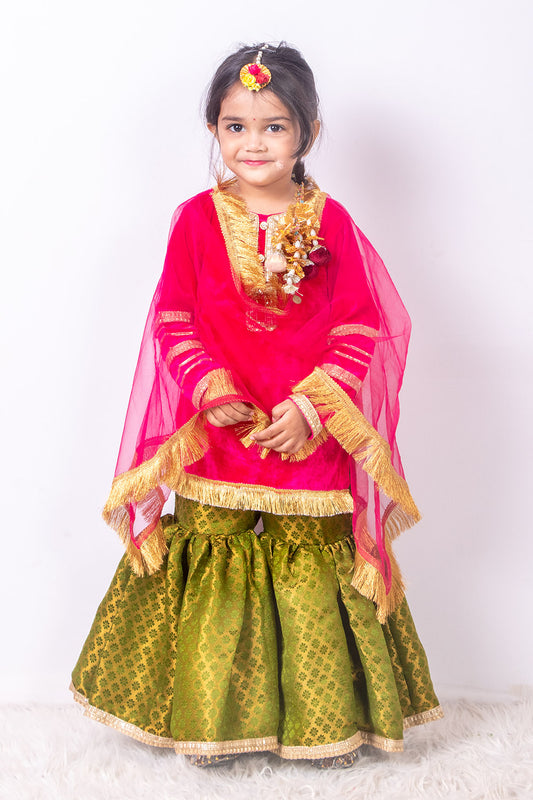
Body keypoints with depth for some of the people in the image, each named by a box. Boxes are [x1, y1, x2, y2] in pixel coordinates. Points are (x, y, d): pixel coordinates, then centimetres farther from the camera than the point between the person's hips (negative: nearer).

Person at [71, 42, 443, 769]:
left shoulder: (330, 222, 0)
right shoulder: (198, 218, 1)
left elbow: (361, 329, -2)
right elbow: (172, 321, 1)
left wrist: (311, 407, -13)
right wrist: (208, 389, -14)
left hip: (310, 437, 0)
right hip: (216, 436, 1)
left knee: (313, 582, 6)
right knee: (213, 574, 7)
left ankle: (331, 722, 23)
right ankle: (210, 722, 24)